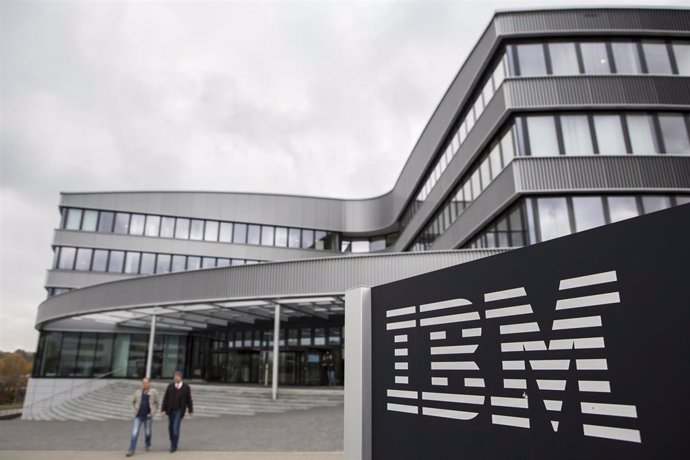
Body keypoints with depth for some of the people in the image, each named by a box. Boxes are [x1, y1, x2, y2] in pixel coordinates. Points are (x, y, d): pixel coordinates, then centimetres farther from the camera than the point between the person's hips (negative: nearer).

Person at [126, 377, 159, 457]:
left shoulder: (153, 392, -6)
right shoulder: (138, 392, -2)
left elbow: (156, 403, 2)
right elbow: (133, 402, 12)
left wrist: (153, 412, -3)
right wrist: (135, 410, 2)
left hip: (148, 416, -1)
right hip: (138, 416, 1)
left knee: (148, 432, 12)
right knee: (135, 433, -4)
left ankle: (148, 445, 37)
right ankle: (131, 450, 4)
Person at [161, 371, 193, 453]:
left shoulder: (186, 387, -4)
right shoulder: (170, 386, 0)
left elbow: (189, 399, 2)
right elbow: (165, 399, 0)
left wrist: (190, 410, 7)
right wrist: (164, 410, -7)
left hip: (180, 410, -3)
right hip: (171, 410, 3)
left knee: (176, 427, -10)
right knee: (170, 427, 10)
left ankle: (174, 446, 2)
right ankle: (173, 443, 31)